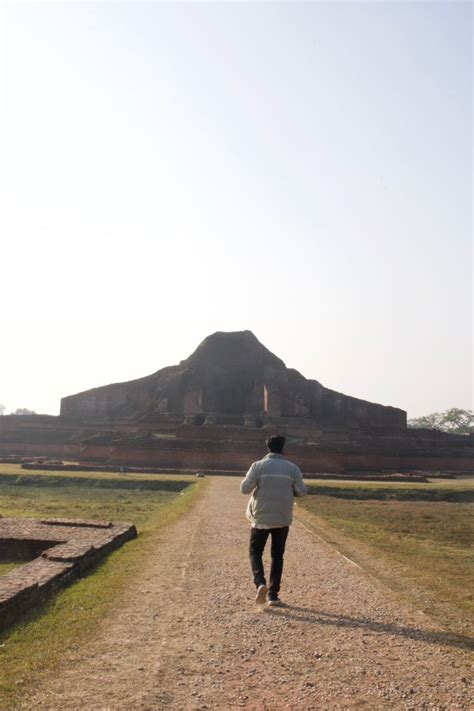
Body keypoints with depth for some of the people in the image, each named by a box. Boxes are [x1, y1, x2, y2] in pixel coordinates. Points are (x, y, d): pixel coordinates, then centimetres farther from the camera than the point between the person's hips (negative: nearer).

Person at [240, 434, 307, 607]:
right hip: (282, 519, 2)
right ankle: (273, 595, 12)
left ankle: (260, 583, -10)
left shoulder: (258, 466, -7)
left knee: (255, 552, 13)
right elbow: (301, 491, -1)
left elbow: (245, 488, -9)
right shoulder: (292, 468, -2)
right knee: (277, 556, 14)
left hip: (261, 518, -2)